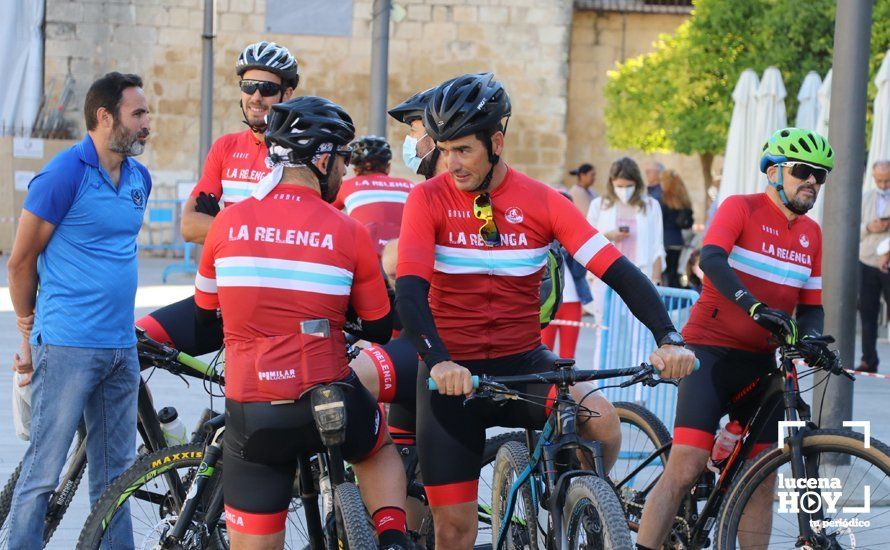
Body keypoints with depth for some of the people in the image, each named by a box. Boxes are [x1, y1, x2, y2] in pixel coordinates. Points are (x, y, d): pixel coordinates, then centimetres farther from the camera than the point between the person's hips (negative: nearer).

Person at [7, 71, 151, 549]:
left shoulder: (139, 179, 12)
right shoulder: (64, 175, -10)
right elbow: (21, 262, -3)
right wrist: (30, 334, 4)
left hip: (121, 348, 7)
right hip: (68, 347, -7)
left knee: (114, 472, 11)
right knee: (43, 472, -5)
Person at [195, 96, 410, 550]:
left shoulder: (228, 223, 1)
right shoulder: (348, 232, -4)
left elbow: (205, 314, 15)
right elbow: (380, 330, 6)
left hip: (251, 413, 1)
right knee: (379, 447, 33)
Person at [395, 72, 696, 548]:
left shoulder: (542, 202, -5)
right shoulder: (429, 200, -8)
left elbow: (617, 271, -12)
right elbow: (409, 291, -19)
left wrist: (668, 339, -27)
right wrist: (437, 360, -38)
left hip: (522, 362, 1)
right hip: (453, 373, -1)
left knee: (602, 421, -28)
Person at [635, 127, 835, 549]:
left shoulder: (811, 233, 11)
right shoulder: (740, 208, -6)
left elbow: (811, 304, 14)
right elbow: (712, 260, -24)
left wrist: (810, 335, -10)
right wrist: (754, 306, -38)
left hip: (758, 361, 6)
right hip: (711, 352, -6)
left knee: (762, 480, 4)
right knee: (685, 469, -16)